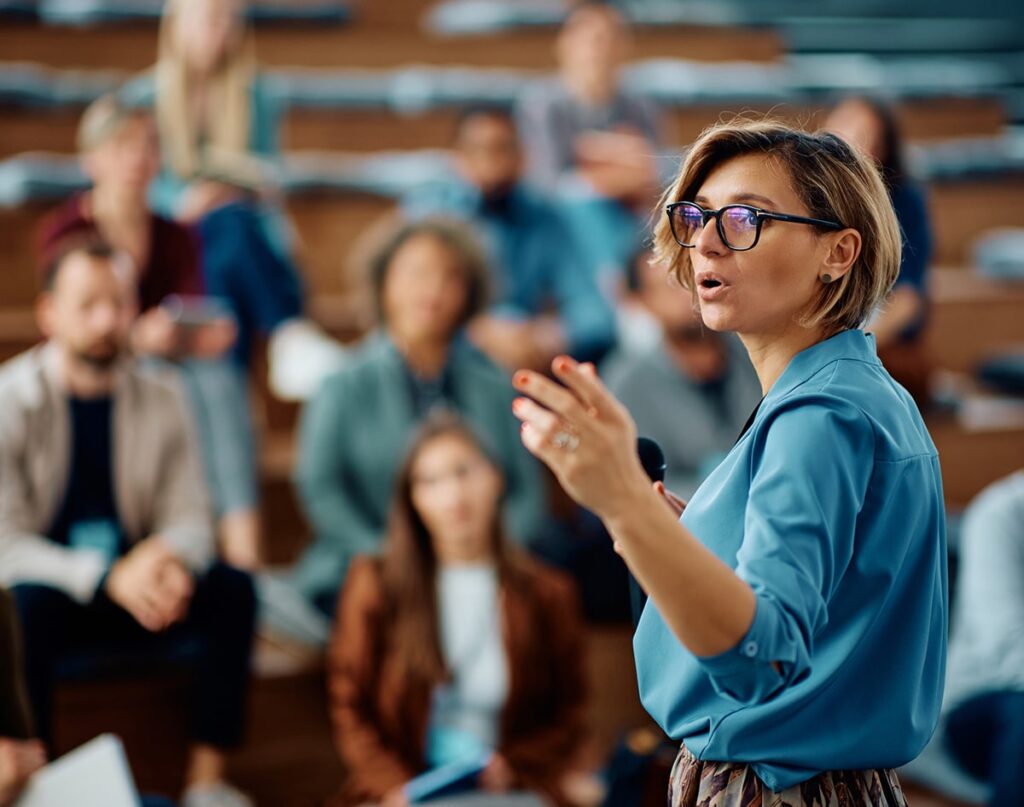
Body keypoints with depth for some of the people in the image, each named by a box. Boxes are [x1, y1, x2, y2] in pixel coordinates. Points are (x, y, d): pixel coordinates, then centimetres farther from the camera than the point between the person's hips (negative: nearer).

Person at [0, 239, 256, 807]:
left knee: (233, 589, -21)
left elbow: (190, 519, 1)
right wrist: (108, 578, -32)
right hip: (48, 587, -4)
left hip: (131, 593, 4)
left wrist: (174, 562, -25)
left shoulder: (159, 398, 2)